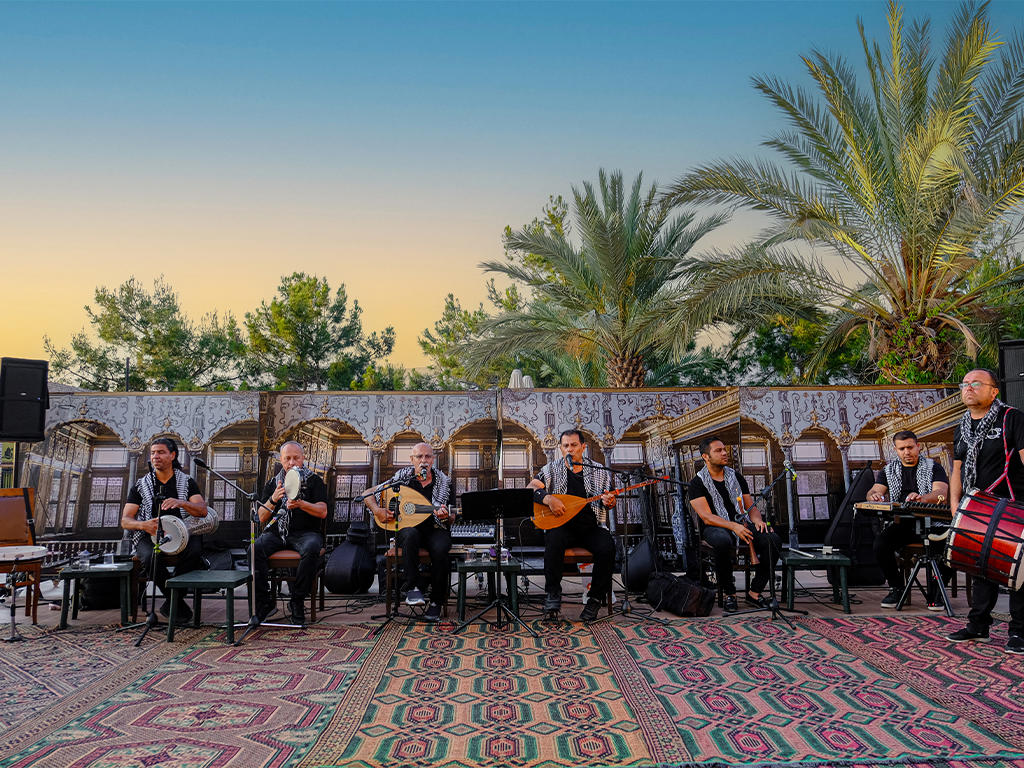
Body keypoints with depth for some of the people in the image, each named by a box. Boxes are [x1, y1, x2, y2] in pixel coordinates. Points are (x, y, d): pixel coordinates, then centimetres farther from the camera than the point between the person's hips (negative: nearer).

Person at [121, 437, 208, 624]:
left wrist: (181, 503, -27)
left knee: (195, 550, -34)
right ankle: (178, 603, -14)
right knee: (151, 558, -35)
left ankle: (171, 604, -15)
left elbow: (203, 511, -6)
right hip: (149, 536, 0)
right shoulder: (141, 485, 9)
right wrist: (143, 525, -21)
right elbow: (125, 521, 3)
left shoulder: (186, 482, 8)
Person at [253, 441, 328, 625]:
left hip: (305, 532, -2)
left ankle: (297, 601, -21)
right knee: (255, 548, -28)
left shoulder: (314, 480, 8)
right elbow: (262, 518, 10)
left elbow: (322, 512, -4)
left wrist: (300, 504, -21)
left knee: (311, 548, -36)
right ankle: (264, 603, -18)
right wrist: (273, 500, -10)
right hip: (276, 532, 3)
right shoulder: (272, 483, 17)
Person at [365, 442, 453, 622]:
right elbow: (369, 495, 6)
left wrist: (446, 517, -21)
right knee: (410, 535, -37)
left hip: (435, 530, 0)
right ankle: (412, 587, -24)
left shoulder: (443, 482, 4)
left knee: (440, 550, -33)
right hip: (407, 528, 0)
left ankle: (436, 602, -16)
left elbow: (450, 520, 3)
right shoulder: (402, 478, 3)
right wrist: (377, 510, -14)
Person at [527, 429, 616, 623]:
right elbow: (530, 489, -2)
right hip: (562, 526, -1)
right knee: (554, 539, -35)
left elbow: (607, 499, 13)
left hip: (591, 527, 1)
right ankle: (552, 593, -19)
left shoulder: (598, 472, 12)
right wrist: (549, 499, -20)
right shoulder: (551, 469, 9)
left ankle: (595, 598, -12)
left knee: (607, 547, -29)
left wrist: (609, 503, -12)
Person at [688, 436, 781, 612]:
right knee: (723, 541, -41)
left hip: (740, 524, 5)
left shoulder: (736, 477, 13)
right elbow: (707, 517, -13)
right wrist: (733, 526, -28)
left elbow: (751, 506, 14)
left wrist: (757, 519, -10)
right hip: (715, 528, -5)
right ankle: (729, 593, -19)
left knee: (773, 541, -22)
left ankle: (754, 591, -8)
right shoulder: (697, 483, -3)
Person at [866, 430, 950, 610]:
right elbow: (874, 491, 3)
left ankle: (934, 593, -10)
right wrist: (874, 496, -25)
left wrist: (921, 498, -34)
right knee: (880, 544, -26)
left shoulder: (933, 467, 6)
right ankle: (896, 588, -4)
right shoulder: (889, 470, 15)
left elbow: (941, 494, -11)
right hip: (901, 522, 2)